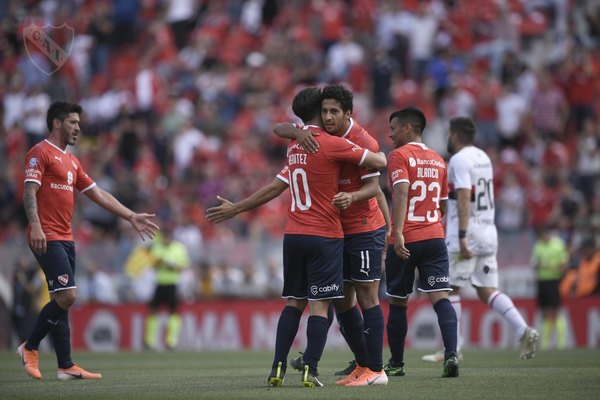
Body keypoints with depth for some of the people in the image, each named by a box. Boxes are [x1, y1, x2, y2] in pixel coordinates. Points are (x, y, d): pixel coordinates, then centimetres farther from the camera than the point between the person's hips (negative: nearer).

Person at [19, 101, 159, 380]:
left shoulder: (71, 161, 21)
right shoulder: (41, 153, -5)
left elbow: (98, 195, 24)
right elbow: (29, 192, -14)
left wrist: (131, 217, 21)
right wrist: (36, 226, -28)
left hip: (65, 239, 9)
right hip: (47, 239, -9)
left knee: (62, 300, 6)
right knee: (66, 295, -16)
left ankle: (66, 366, 5)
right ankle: (30, 348, -2)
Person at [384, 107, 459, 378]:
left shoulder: (399, 155, -4)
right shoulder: (438, 160, 16)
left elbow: (401, 193, -19)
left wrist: (398, 233, -26)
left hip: (405, 242, -5)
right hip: (435, 238, 5)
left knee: (397, 302, 9)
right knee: (440, 297, -4)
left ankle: (396, 363, 17)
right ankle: (451, 354, -23)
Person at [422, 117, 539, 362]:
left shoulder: (459, 160, -11)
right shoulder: (483, 158, 16)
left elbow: (464, 198, -20)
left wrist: (462, 236, -25)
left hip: (467, 231, -8)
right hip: (488, 231, 8)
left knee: (451, 288, 1)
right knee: (487, 291, 6)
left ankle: (453, 349, 2)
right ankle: (523, 330, -12)